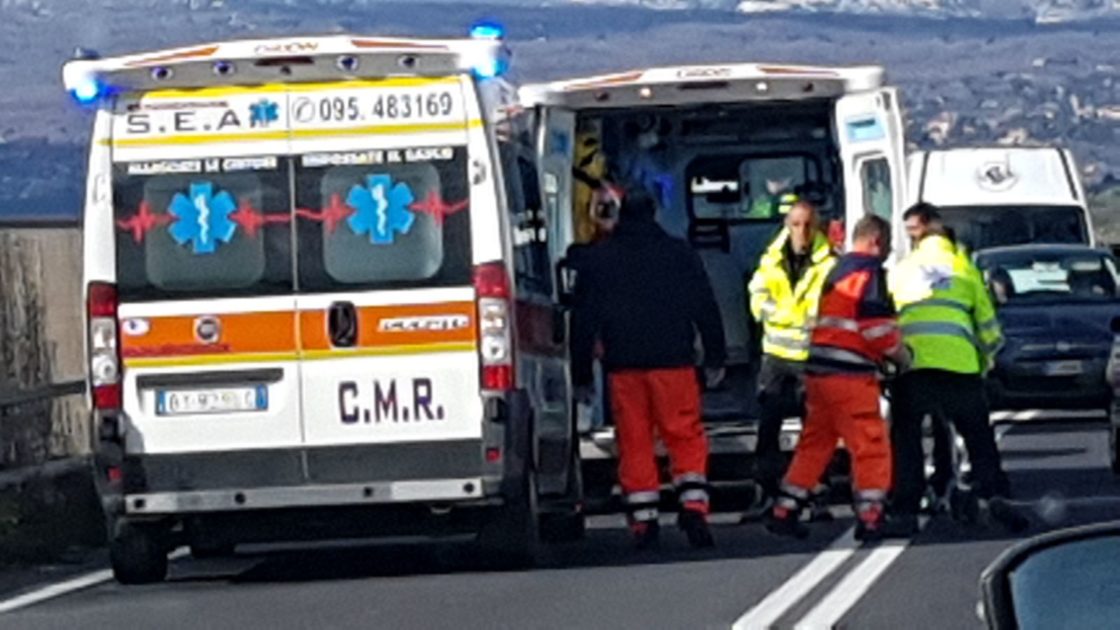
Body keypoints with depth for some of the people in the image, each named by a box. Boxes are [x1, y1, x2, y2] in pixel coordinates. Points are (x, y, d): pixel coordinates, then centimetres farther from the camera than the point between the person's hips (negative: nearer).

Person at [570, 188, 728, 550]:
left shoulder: (597, 260, 7)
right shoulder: (679, 254, 5)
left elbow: (583, 320, 8)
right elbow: (706, 308, 6)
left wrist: (581, 376, 13)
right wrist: (715, 358, 13)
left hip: (623, 367, 1)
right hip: (673, 362, -1)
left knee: (634, 442, 4)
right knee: (686, 437, 3)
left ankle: (643, 520, 0)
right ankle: (693, 506, -13)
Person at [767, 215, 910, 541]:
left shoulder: (838, 272, 21)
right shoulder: (869, 272, -8)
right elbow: (878, 328, -14)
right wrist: (902, 355, 2)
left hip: (819, 370, 9)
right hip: (850, 375, -9)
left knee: (815, 442, 15)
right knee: (870, 444, -2)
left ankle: (785, 512, 15)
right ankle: (870, 517, -4)